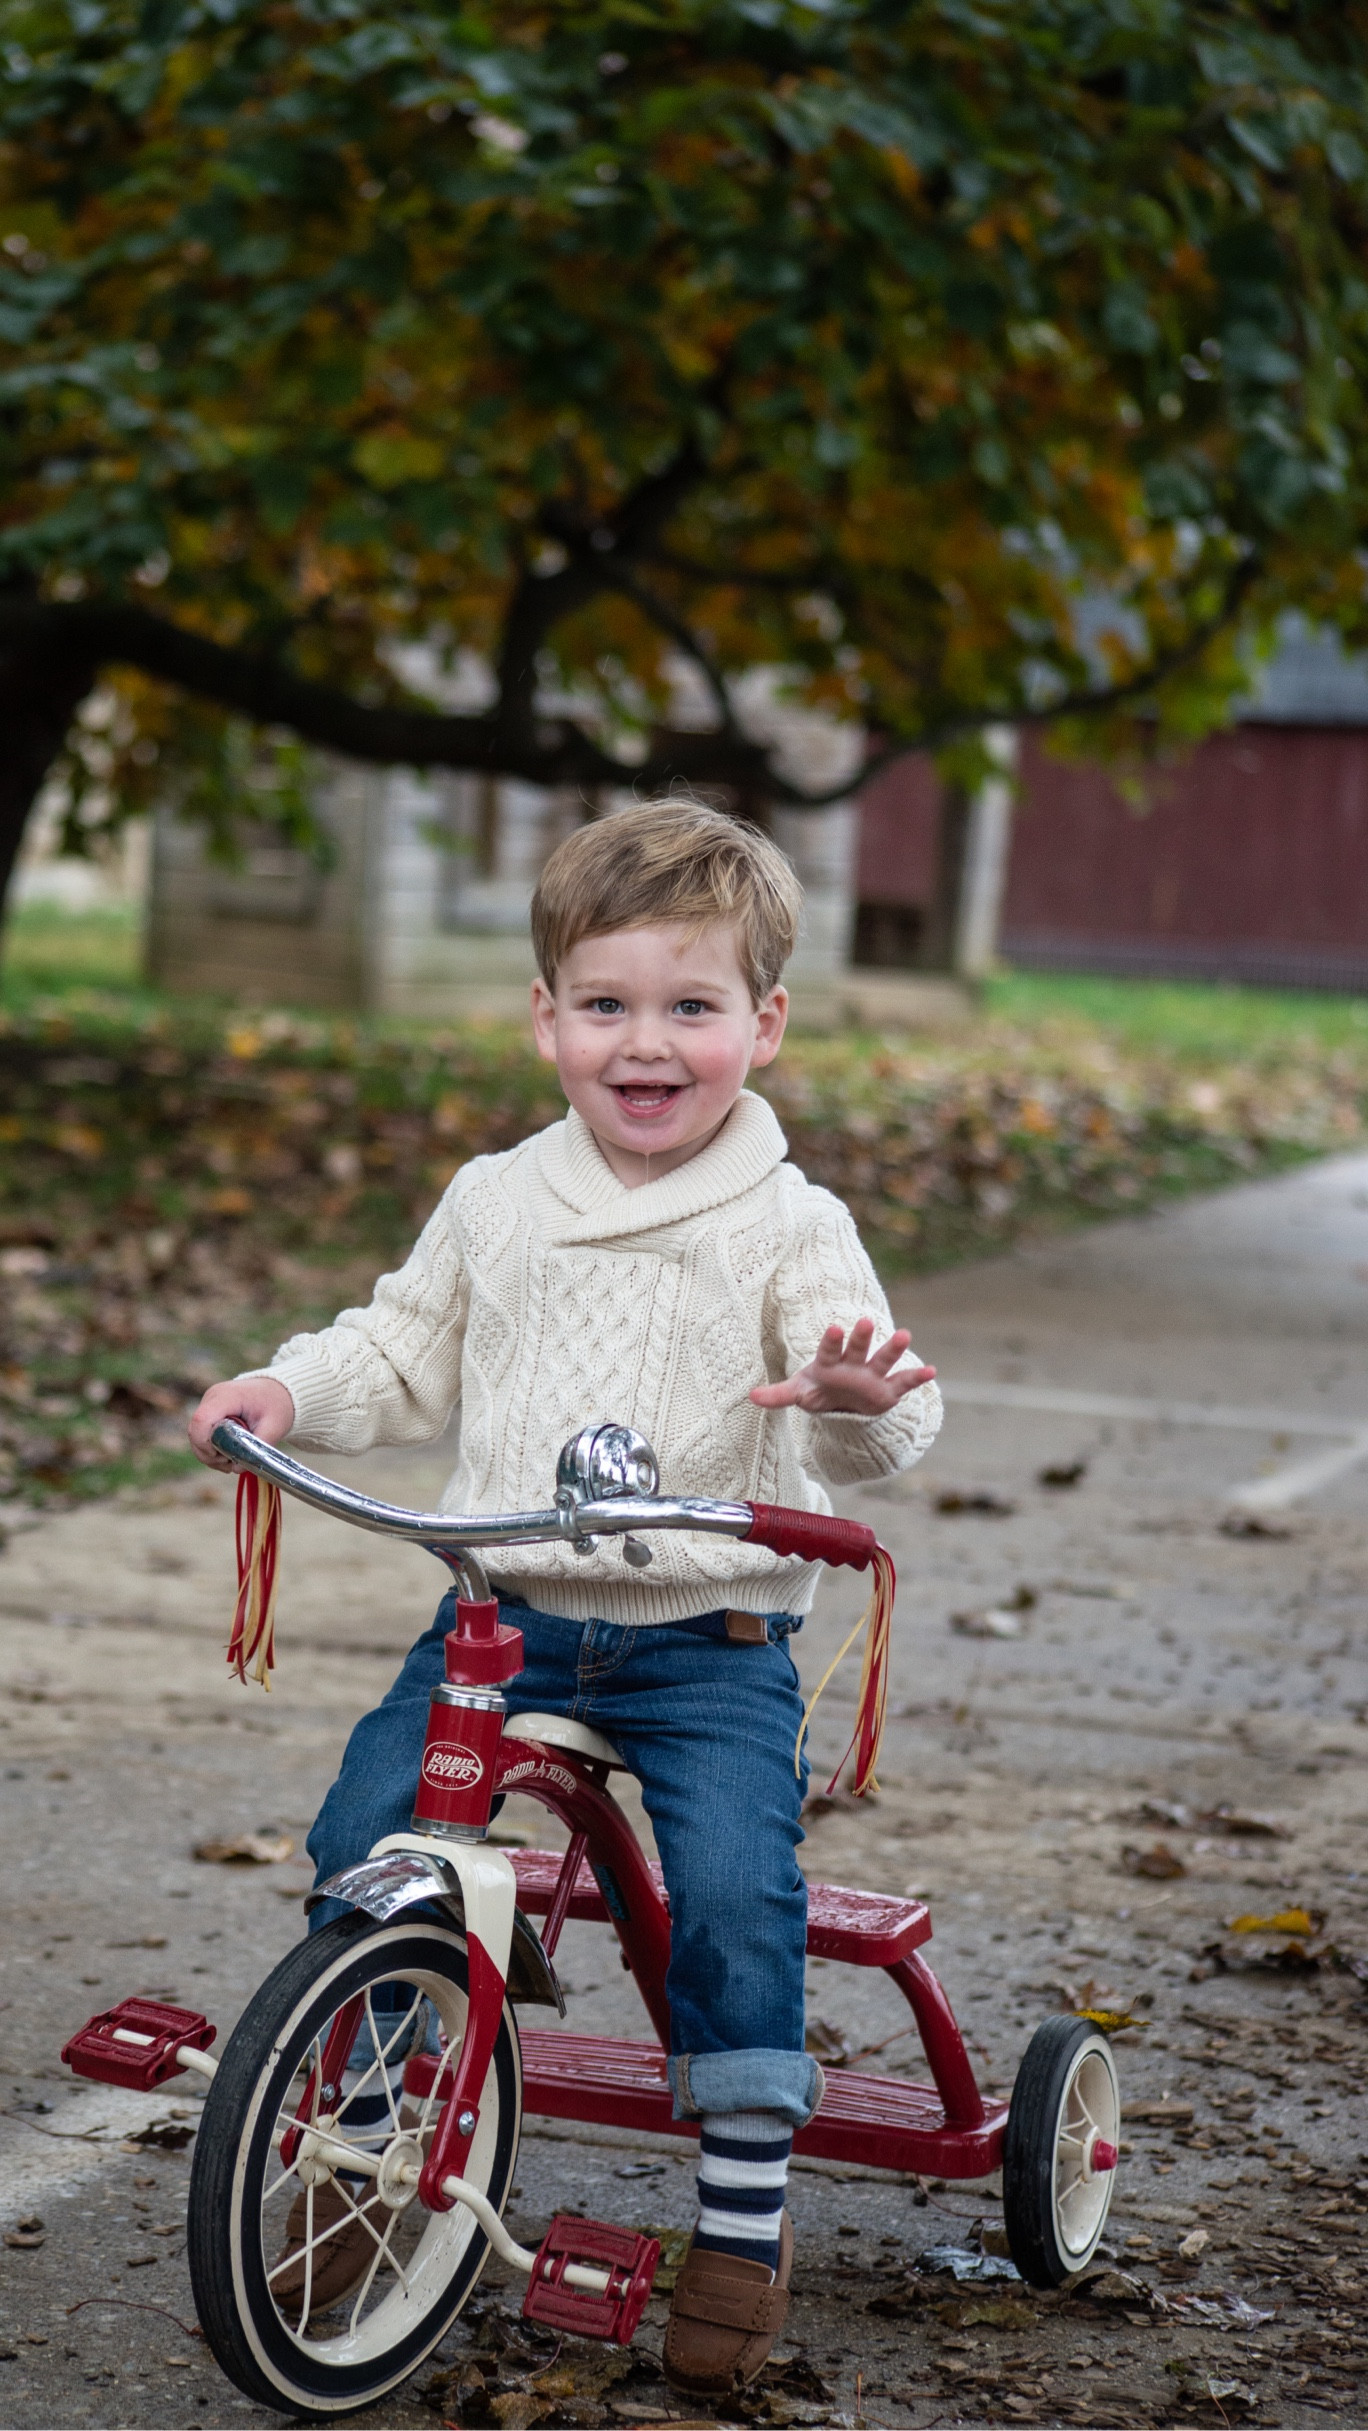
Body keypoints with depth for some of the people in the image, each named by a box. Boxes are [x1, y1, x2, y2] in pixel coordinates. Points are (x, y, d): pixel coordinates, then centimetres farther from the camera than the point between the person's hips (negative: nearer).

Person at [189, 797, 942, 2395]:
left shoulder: (788, 1229, -4)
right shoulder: (495, 1202, 8)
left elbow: (875, 1435, -13)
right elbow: (408, 1356, 20)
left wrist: (861, 1401, -36)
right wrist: (291, 1389, 1)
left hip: (708, 1640, -3)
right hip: (503, 1615, 4)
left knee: (731, 1885, -22)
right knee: (362, 1835, -10)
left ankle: (744, 2221, -6)